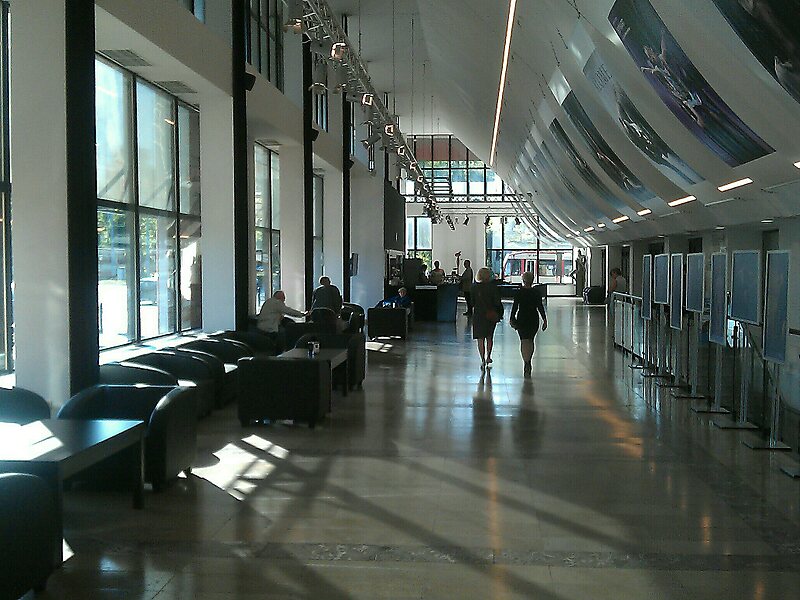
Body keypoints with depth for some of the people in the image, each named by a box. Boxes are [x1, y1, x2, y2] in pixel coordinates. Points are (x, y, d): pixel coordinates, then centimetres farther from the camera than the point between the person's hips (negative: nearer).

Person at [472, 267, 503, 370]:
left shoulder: (474, 288, -5)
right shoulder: (493, 287, -8)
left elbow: (472, 303, 0)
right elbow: (497, 302, -8)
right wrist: (500, 314, 2)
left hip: (478, 315, 0)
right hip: (491, 315, 1)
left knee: (480, 339, 3)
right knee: (489, 337, 19)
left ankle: (483, 360, -2)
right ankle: (488, 357, 26)